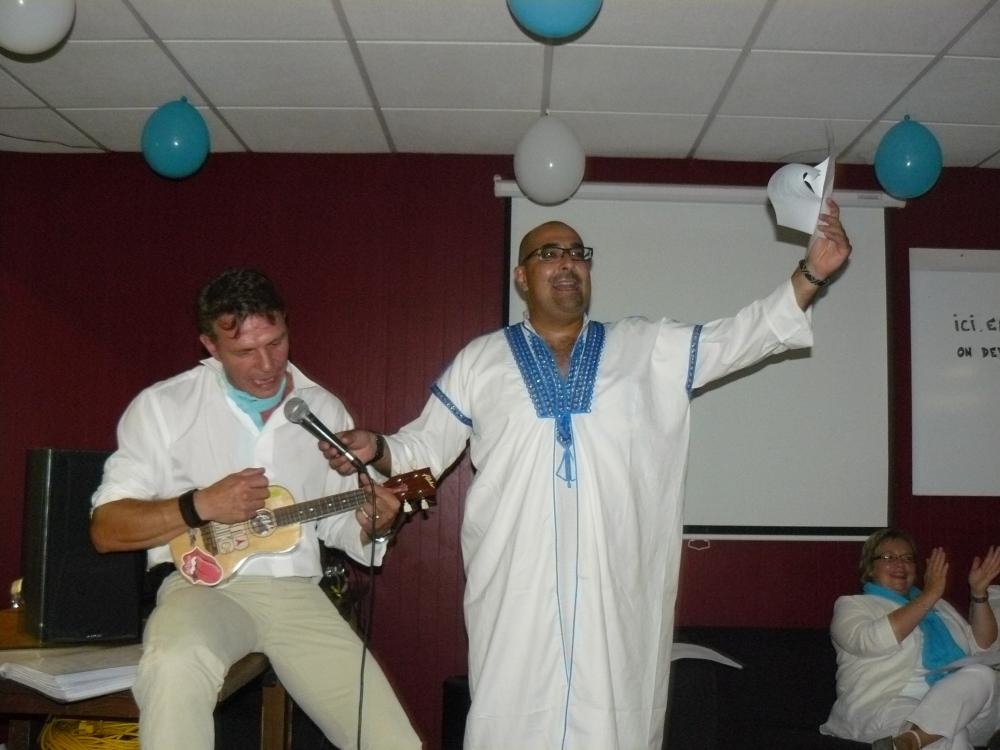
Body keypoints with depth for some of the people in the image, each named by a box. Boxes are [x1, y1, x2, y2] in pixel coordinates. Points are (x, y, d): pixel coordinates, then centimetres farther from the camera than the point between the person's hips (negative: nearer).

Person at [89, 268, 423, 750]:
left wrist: (368, 526, -8)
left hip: (297, 592, 3)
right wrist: (200, 506, -15)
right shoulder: (163, 405, 0)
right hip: (204, 585, -3)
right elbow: (106, 529, -1)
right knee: (177, 665, -40)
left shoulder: (325, 410, 10)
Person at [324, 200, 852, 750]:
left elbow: (744, 335, 7)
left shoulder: (648, 348, 11)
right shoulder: (479, 360, 10)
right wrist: (377, 448, -7)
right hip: (515, 589, 0)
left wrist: (811, 273, -4)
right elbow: (427, 444, 13)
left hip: (614, 591, 1)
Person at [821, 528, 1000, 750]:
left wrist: (978, 593, 8)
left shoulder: (938, 606, 30)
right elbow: (875, 640, -12)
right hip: (888, 704, -6)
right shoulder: (851, 605, 10)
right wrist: (930, 595, -9)